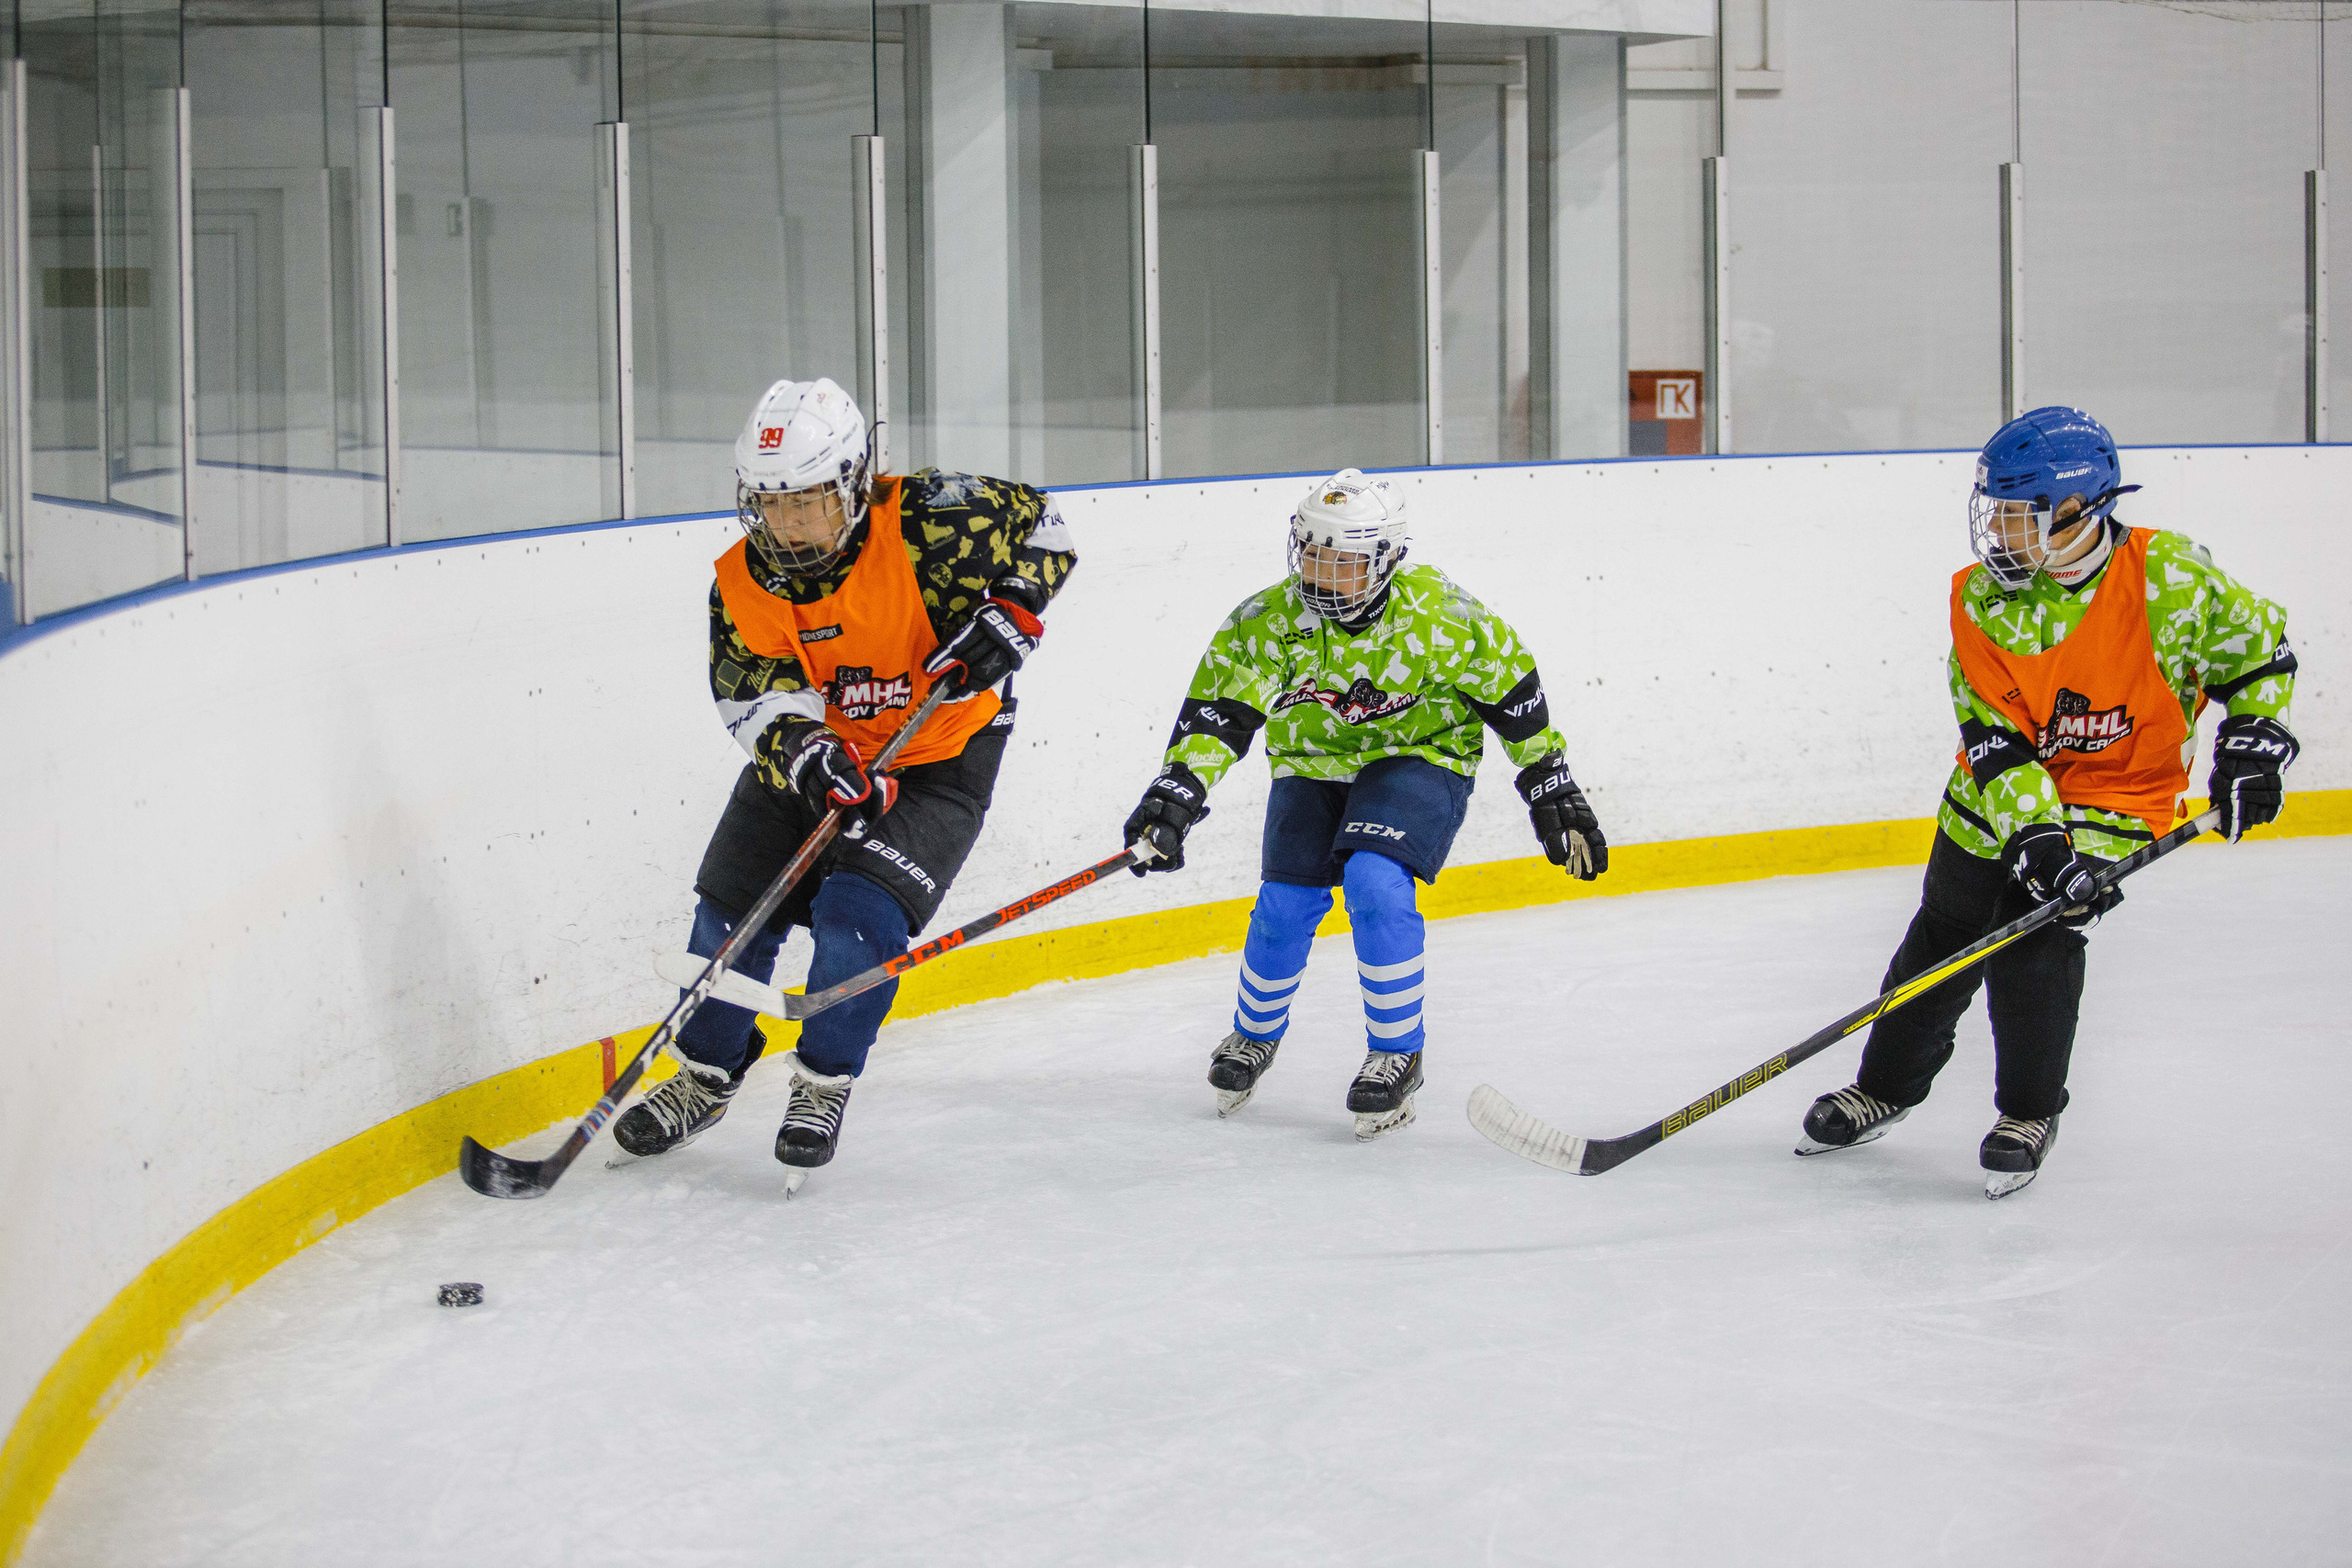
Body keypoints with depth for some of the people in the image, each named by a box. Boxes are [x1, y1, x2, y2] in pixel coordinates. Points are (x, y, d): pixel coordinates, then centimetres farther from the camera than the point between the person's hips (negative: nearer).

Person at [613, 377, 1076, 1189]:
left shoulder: (927, 521, -24)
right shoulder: (742, 583, -13)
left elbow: (1040, 528, -10)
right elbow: (759, 699, -19)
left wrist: (1009, 616, -24)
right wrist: (805, 755, -39)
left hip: (940, 757, -4)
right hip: (819, 754, 4)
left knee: (861, 915, -18)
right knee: (733, 906, 2)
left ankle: (825, 1086, 4)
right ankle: (706, 1078, 25)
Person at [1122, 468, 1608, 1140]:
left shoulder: (1436, 615, -23)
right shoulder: (1269, 621, -19)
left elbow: (1510, 691, -10)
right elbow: (1216, 712, -18)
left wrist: (1552, 793, -4)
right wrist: (1174, 797, -32)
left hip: (1418, 759, -3)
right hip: (1313, 766, 3)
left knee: (1376, 885, -26)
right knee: (1284, 908, -5)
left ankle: (1398, 1056, -10)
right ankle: (1255, 1036, 26)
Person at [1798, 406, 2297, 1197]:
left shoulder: (2169, 577, -19)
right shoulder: (1981, 598, -13)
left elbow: (2257, 648, -2)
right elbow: (1995, 736, -16)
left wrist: (2252, 746, -10)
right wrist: (2034, 834, -27)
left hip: (2116, 794, -3)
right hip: (1994, 797, 3)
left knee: (2036, 942, -16)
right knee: (1941, 943, 10)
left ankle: (2029, 1115, 5)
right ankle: (1884, 1090, 31)